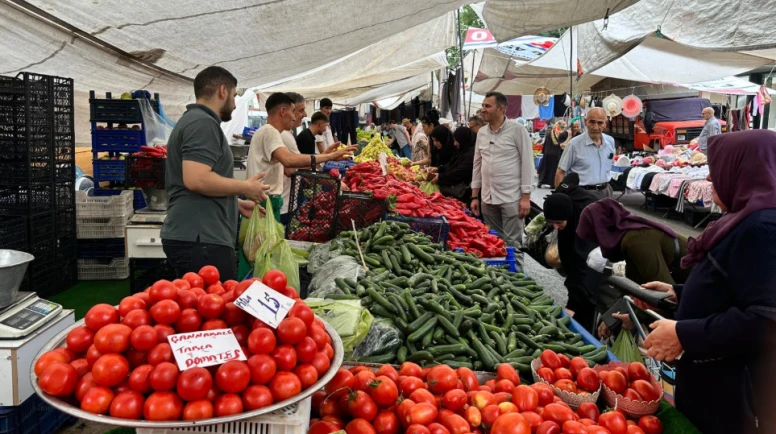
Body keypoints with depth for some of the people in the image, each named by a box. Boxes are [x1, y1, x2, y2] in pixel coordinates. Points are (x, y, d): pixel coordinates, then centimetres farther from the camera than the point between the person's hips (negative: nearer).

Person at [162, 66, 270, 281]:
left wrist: (237, 204, 25)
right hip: (200, 240, -11)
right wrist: (245, 187, -12)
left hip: (193, 237, 11)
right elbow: (197, 179, -25)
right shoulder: (203, 123, -11)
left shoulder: (193, 120, 21)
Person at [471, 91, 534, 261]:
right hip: (487, 198, 5)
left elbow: (527, 164, -7)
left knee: (512, 242, -1)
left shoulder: (517, 130, -6)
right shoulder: (482, 132, 9)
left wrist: (526, 197, -11)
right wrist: (475, 196, 11)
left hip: (511, 198, -5)